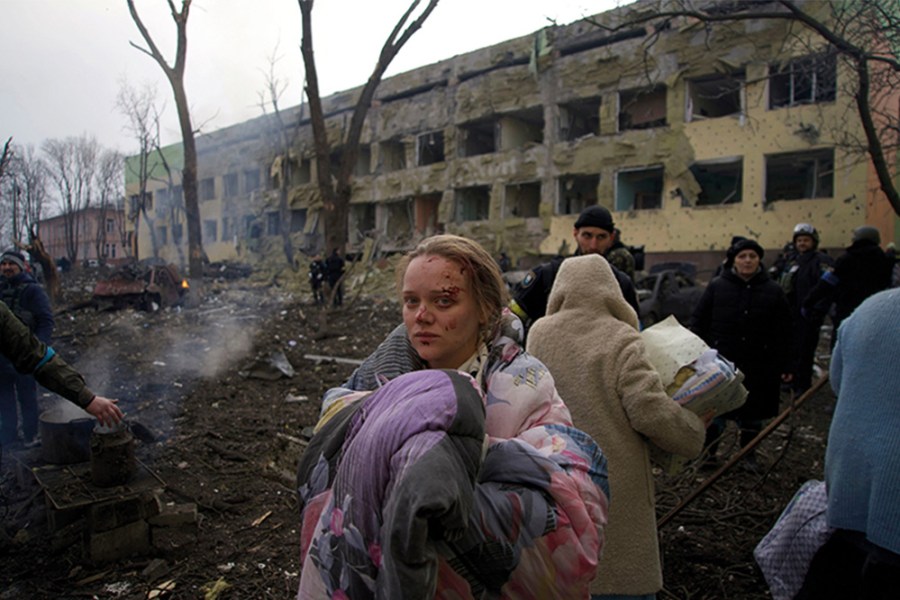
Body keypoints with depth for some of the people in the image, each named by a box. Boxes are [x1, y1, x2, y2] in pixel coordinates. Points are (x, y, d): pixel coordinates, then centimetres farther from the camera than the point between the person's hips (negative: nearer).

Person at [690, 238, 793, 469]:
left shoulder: (773, 291, 1)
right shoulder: (717, 286, -2)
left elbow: (782, 333, 2)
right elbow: (697, 320, 0)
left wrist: (784, 366, -1)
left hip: (758, 366, 1)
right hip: (720, 363, -1)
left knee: (753, 414, 13)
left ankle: (749, 454, 33)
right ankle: (708, 452, 26)